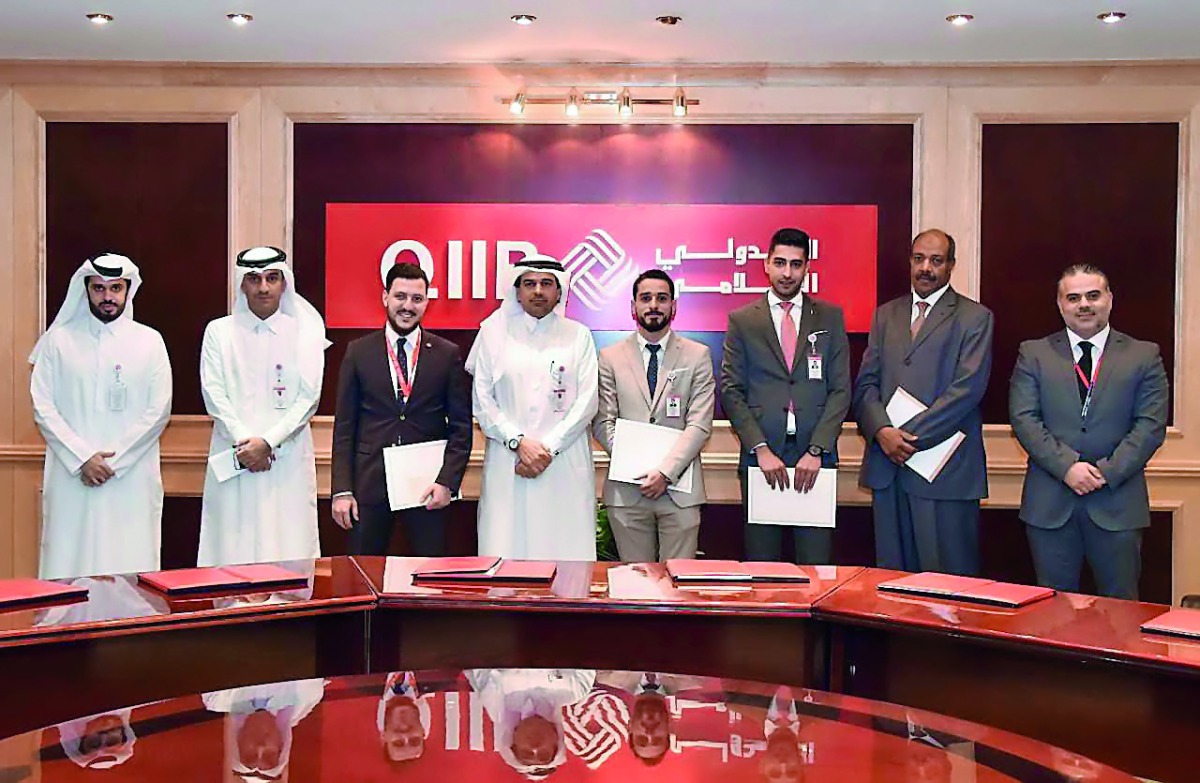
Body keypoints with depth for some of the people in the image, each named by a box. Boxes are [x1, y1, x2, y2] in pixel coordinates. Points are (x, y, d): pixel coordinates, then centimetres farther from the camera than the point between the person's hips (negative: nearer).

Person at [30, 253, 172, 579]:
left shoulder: (149, 341, 7)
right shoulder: (59, 340, 8)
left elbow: (159, 410, 1)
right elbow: (43, 407, 3)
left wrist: (114, 460, -7)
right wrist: (82, 458, -8)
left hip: (133, 478, 0)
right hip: (71, 478, 1)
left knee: (131, 569, -3)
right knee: (69, 565, -2)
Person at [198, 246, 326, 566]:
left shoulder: (305, 329, 8)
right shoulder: (219, 331, 11)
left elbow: (309, 396, 0)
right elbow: (213, 394, 3)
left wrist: (268, 441, -9)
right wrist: (242, 443, -10)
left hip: (288, 458, -1)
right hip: (232, 457, 1)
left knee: (288, 546, -3)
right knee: (233, 547, -2)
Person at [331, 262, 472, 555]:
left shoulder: (448, 354, 3)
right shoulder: (358, 352, 5)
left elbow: (461, 426, 3)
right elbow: (344, 426, 4)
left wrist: (447, 482, -9)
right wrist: (342, 490, -3)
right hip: (370, 484, 1)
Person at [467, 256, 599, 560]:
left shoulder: (578, 336, 10)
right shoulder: (494, 333, 11)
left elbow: (587, 401, 2)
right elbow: (482, 400, 5)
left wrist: (548, 447, -8)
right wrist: (519, 442, -8)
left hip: (565, 464, 0)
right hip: (507, 464, 0)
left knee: (566, 550, -4)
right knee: (505, 549, -3)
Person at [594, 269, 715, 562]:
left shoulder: (697, 355, 7)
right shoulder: (610, 357, 9)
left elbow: (700, 425, -1)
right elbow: (603, 423, 4)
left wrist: (666, 472, -12)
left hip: (679, 488, 0)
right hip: (626, 490, 1)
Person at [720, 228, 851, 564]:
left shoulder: (831, 317, 9)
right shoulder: (742, 321, 7)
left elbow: (840, 389, 4)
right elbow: (731, 391, 2)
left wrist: (817, 450, -7)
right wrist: (761, 448, -9)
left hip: (815, 457, 1)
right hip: (761, 455, 0)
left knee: (817, 564, 2)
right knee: (761, 568, 3)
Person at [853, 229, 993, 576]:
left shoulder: (974, 318, 2)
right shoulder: (885, 315, 16)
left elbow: (968, 388, -9)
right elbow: (866, 384, 9)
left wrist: (910, 435, -15)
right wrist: (882, 431, -10)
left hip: (946, 469, -4)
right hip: (888, 465, 4)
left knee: (948, 582, -1)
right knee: (892, 573, 8)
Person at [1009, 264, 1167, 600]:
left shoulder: (1144, 356, 7)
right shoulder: (1034, 354, 7)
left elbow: (1151, 425, -1)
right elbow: (1024, 418, -2)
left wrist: (1108, 472, -12)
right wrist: (1066, 466, -14)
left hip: (1117, 501, 0)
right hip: (1050, 504, 0)